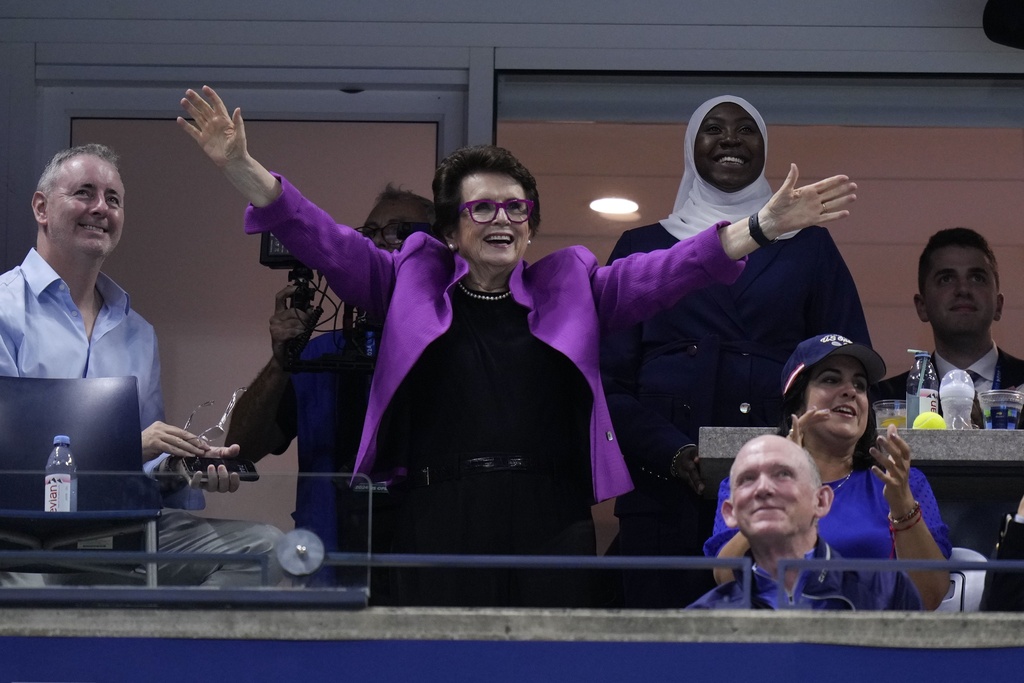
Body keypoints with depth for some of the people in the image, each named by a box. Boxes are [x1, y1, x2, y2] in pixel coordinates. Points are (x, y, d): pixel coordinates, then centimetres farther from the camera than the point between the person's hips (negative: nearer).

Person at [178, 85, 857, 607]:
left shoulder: (571, 287, 16)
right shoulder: (412, 281, 15)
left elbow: (661, 271, 7)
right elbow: (328, 243, 8)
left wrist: (762, 226, -6)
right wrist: (242, 167, -5)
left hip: (551, 520, 1)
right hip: (440, 521, -1)